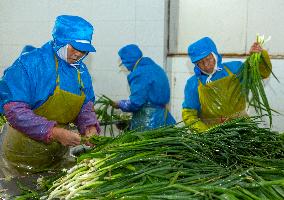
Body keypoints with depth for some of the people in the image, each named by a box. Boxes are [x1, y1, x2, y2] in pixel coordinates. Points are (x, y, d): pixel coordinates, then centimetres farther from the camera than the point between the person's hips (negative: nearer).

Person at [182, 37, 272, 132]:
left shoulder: (233, 68, 6)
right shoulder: (193, 84, 1)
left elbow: (264, 72, 9)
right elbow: (188, 114, 0)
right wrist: (204, 131, -17)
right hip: (211, 128, 0)